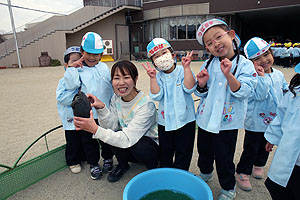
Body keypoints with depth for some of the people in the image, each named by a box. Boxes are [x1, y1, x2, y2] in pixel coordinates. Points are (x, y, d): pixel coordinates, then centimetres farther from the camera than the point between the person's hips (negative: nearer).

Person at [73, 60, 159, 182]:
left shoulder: (146, 104, -28)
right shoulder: (116, 98, -7)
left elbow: (128, 138, -33)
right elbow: (111, 127, -14)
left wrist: (95, 129, -43)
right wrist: (102, 108, -30)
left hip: (152, 146, -4)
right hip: (130, 150, 5)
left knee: (136, 144, -33)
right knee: (114, 133, -22)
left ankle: (153, 167, 0)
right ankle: (123, 164, 7)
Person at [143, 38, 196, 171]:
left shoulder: (182, 71, -7)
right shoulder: (158, 77, -1)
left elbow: (189, 88, -23)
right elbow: (156, 96, -15)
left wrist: (186, 67, -27)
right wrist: (152, 78, -24)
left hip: (185, 119, -2)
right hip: (165, 121, 3)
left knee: (183, 152, 12)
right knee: (165, 152, 19)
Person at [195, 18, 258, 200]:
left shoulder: (245, 64, -9)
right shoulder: (208, 64, 1)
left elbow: (243, 92, -21)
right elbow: (201, 93, 6)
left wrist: (228, 74, -33)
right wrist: (202, 84, -15)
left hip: (227, 122, -4)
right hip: (205, 118, 4)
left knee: (224, 158, 9)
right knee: (204, 151, 23)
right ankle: (205, 173, 52)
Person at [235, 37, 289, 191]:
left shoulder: (279, 74, 4)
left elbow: (286, 90, 18)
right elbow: (260, 95, -30)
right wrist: (261, 75, -32)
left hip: (273, 121, 7)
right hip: (255, 122, -7)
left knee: (266, 147, 25)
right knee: (251, 149, 4)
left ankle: (258, 165, 49)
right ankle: (242, 173, 24)